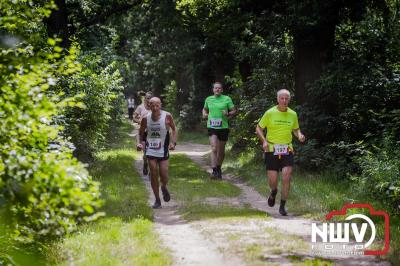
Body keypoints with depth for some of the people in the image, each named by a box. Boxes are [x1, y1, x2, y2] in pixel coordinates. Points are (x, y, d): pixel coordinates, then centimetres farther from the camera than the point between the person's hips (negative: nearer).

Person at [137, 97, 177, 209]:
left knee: (164, 175, -5)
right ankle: (157, 200, 12)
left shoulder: (167, 116, -10)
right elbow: (140, 133, 8)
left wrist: (173, 142, -9)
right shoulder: (146, 119, -5)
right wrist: (139, 143, -8)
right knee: (153, 174, 0)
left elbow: (173, 129, 3)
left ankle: (164, 188, 31)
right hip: (150, 150, 1)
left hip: (163, 149, -1)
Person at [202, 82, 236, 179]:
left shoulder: (227, 99, 1)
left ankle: (219, 168, 31)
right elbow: (205, 109, 26)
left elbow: (234, 111, 3)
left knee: (221, 151, 11)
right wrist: (204, 114, 4)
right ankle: (214, 171, -18)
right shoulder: (208, 99, 8)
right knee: (214, 149, -15)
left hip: (223, 127, 0)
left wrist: (228, 114, -17)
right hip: (212, 127, 0)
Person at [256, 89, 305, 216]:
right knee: (272, 180, -1)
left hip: (287, 150, 2)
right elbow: (259, 128, 2)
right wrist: (264, 141, -14)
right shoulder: (270, 113, -4)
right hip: (272, 150, -2)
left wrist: (299, 135, -3)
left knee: (286, 178, -11)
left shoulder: (293, 114, 5)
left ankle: (282, 206, 2)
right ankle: (273, 192, 37)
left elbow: (296, 129, 19)